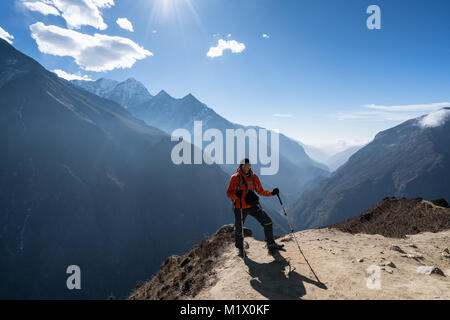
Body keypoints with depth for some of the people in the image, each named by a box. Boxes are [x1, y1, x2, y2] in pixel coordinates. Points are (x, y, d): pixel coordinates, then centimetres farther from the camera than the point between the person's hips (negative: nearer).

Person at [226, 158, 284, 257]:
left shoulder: (254, 177, 5)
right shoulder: (235, 177, -6)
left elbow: (260, 191, 11)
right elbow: (229, 193, -8)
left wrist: (271, 193, -4)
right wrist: (237, 195, -28)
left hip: (253, 206, 3)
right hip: (240, 208, -3)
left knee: (267, 221, -4)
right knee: (239, 230, 6)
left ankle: (271, 244, 15)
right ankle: (240, 249, 32)